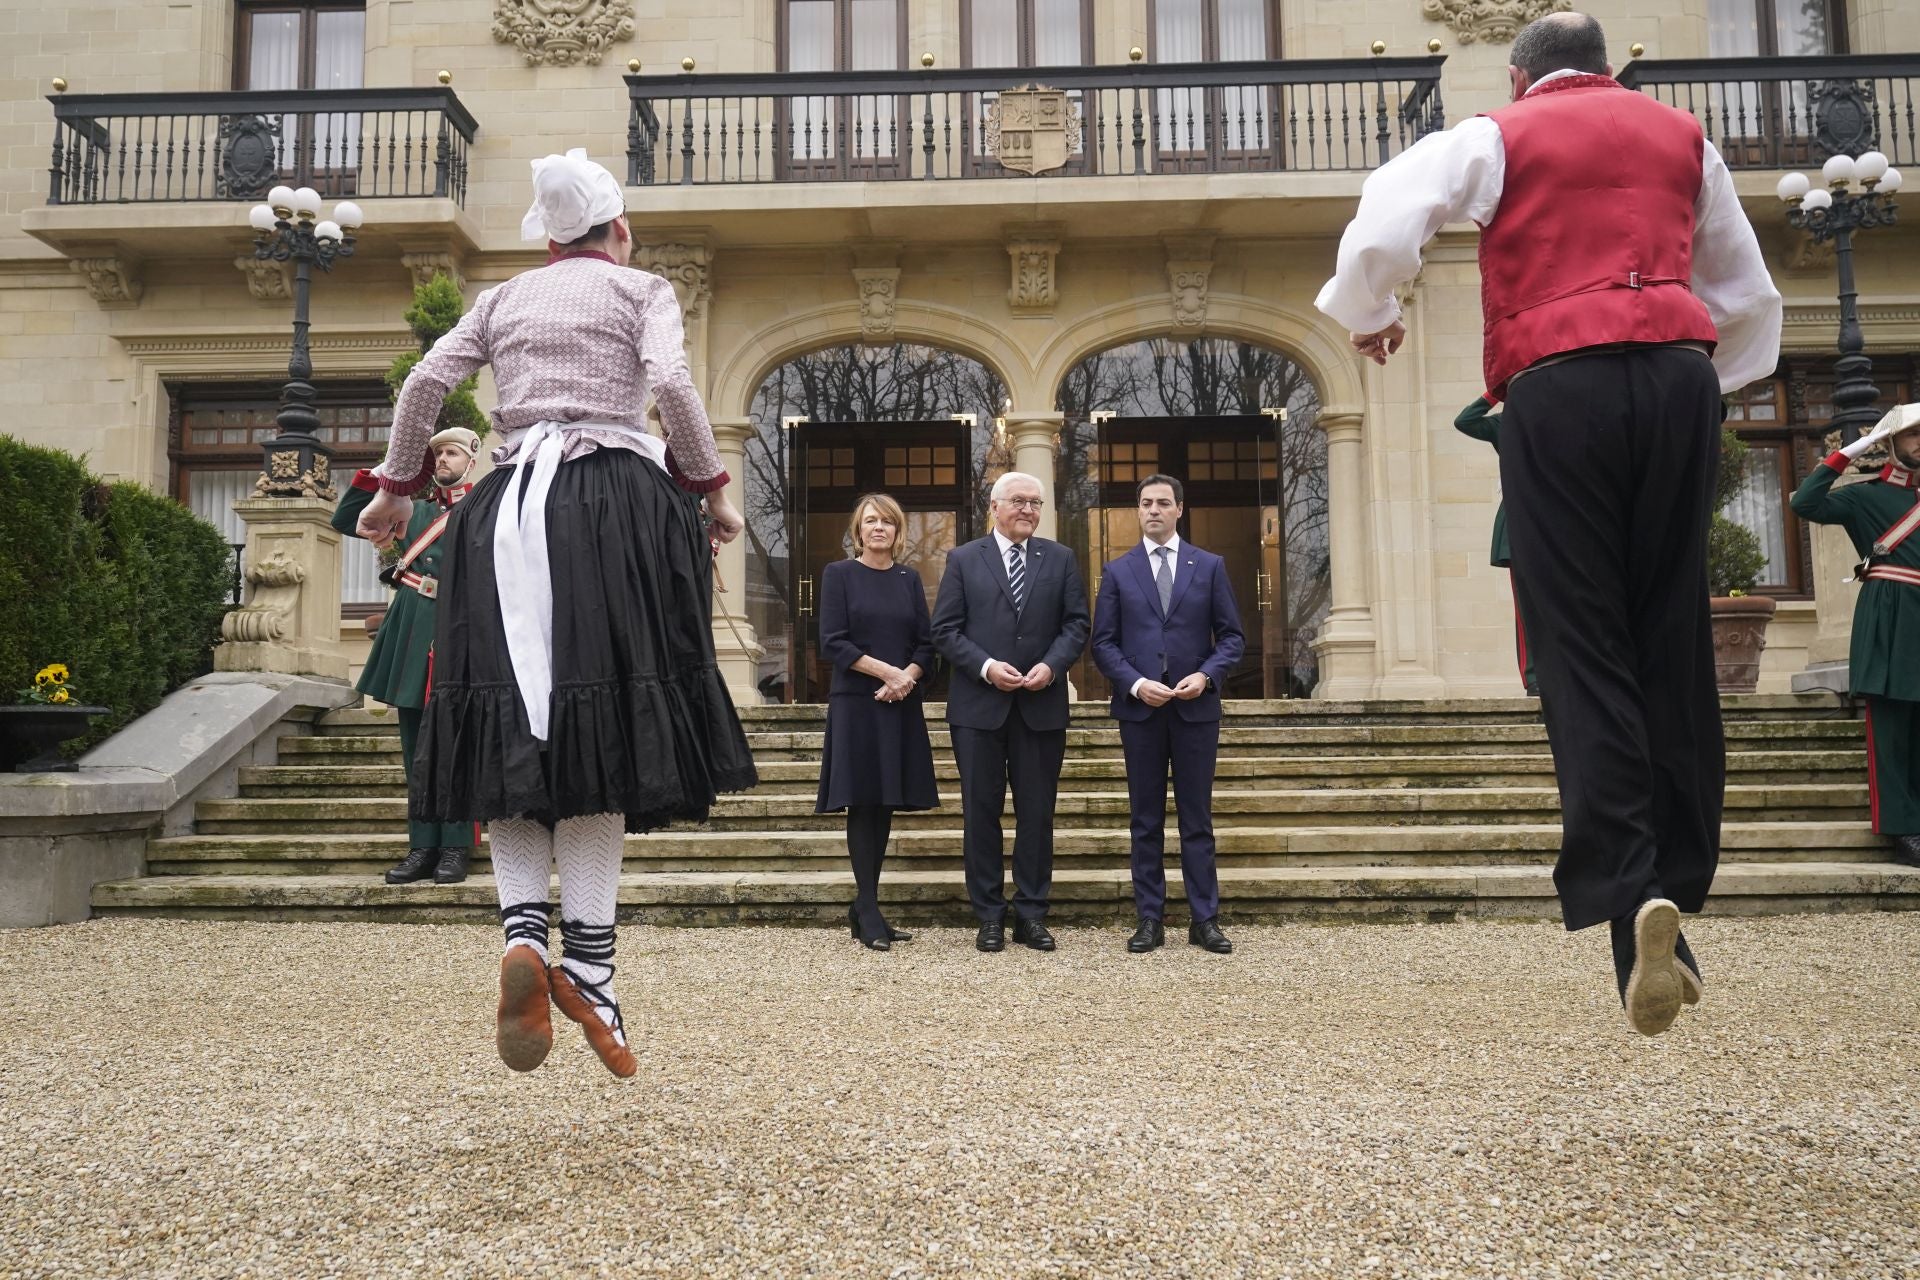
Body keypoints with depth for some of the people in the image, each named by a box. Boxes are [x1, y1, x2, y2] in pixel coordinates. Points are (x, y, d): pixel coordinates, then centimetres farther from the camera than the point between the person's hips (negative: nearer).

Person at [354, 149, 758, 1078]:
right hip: (614, 504, -3)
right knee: (600, 730, -7)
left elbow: (424, 383, 11)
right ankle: (588, 964, -13)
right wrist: (709, 488, 1)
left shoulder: (503, 298, 21)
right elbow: (671, 383, -6)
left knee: (515, 735, 2)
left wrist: (396, 487, 19)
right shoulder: (641, 289, 12)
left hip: (507, 509, 3)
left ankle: (523, 928, -19)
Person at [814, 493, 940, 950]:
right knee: (862, 804, -4)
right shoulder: (839, 574, 2)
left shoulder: (909, 579, 13)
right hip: (856, 704, -4)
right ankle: (868, 913, 1)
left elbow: (926, 643, 8)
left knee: (885, 805, 6)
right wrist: (887, 671, -15)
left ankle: (864, 907, 15)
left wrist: (907, 677, -12)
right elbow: (833, 643, -7)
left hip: (900, 706, 4)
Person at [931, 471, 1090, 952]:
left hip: (1042, 705, 1)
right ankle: (989, 915, 14)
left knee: (1037, 813, 5)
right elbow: (945, 630, -1)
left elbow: (1076, 623, 5)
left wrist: (1051, 665, -12)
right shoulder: (963, 560, 4)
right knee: (981, 812, 4)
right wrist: (986, 667, -14)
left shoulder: (1060, 559, 9)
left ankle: (1032, 913, 14)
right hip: (979, 705, -1)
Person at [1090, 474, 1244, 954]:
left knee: (1197, 818, 5)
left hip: (1196, 707, 0)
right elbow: (1103, 643, 3)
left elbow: (1232, 636, 4)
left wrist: (1206, 675, -13)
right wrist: (1135, 683, -13)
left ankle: (1205, 919, 11)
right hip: (1139, 707, 0)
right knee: (1146, 820, 5)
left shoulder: (1210, 566, 7)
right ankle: (1150, 919, 11)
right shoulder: (1118, 571, 7)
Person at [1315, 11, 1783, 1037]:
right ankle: (1678, 892, 7)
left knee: (1582, 647, -5)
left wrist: (1368, 315, 15)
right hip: (1679, 377, 3)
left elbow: (1383, 220, -3)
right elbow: (1751, 297, 27)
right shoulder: (1679, 136, 23)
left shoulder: (1499, 136, 12)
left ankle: (1626, 893, -19)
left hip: (1559, 385, -3)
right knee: (1675, 643, 6)